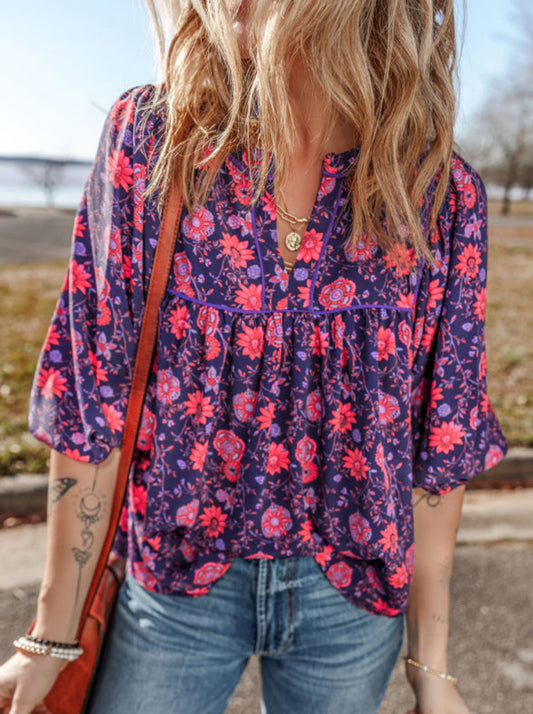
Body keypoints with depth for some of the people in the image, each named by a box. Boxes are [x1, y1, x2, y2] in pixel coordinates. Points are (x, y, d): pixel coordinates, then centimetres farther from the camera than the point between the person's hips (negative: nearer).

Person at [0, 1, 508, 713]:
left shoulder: (442, 191, -10)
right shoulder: (150, 136, -11)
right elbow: (91, 405, -9)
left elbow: (439, 442, -5)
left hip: (353, 598, 1)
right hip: (174, 578, 0)